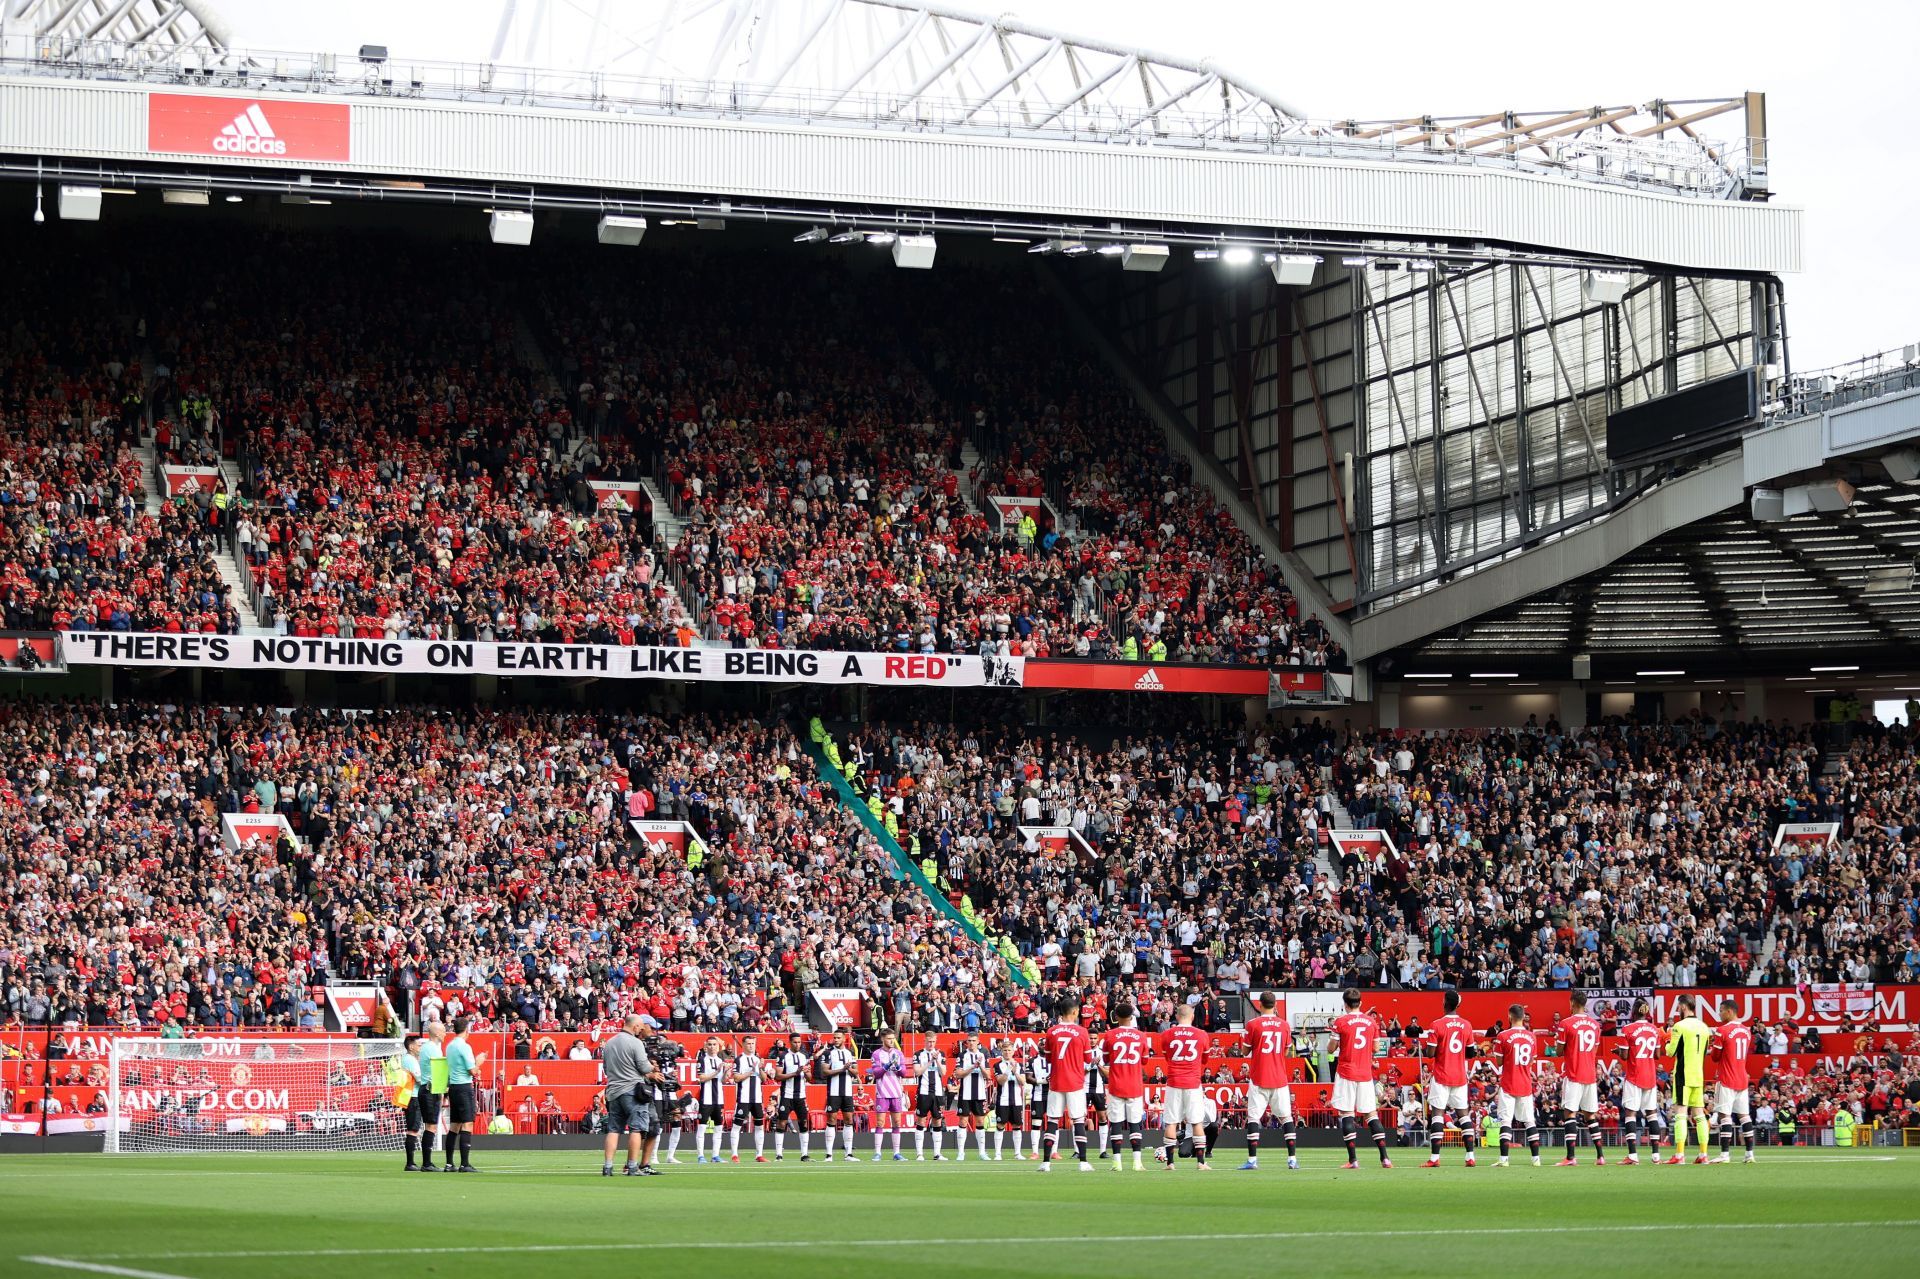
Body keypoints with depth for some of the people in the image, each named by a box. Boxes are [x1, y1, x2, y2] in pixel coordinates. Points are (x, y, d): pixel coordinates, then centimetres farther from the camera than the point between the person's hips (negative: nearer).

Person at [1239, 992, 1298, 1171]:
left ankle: (1252, 1160, -9)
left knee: (1253, 1117, -1)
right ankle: (1292, 1159, 4)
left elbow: (1246, 1051, 0)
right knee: (1286, 1117, 8)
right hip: (1279, 1078, 3)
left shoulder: (1253, 1024, -6)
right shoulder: (1284, 1025, 3)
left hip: (1258, 1079, -3)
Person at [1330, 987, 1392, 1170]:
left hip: (1346, 1072, -3)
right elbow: (1375, 1048, 10)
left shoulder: (1340, 1021, -6)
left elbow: (1332, 1049, -3)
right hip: (1365, 1073, 4)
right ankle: (1384, 1157, 1)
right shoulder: (1371, 1021, 5)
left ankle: (1353, 1159, -9)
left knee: (1347, 1114, -2)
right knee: (1372, 1114, 7)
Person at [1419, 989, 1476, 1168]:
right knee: (1464, 1113, 9)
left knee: (1437, 1112, -4)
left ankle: (1435, 1158, -11)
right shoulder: (1467, 1025, 3)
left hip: (1441, 1076, -4)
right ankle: (1470, 1156, 4)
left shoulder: (1437, 1025, -11)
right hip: (1460, 1076, 4)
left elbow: (1430, 1053, -13)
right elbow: (1471, 1053, 9)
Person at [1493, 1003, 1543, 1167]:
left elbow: (1499, 1062, -5)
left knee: (1506, 1121, -4)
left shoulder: (1503, 1036, -9)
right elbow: (1532, 1062, 10)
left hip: (1508, 1084, -4)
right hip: (1526, 1085, 4)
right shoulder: (1531, 1037, 4)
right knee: (1530, 1121, 10)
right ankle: (1536, 1158, 9)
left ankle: (1504, 1159, -12)